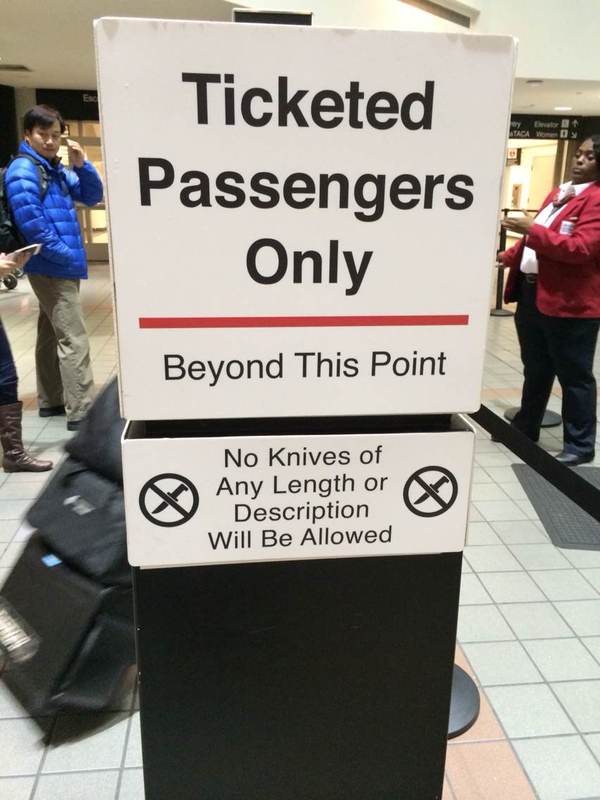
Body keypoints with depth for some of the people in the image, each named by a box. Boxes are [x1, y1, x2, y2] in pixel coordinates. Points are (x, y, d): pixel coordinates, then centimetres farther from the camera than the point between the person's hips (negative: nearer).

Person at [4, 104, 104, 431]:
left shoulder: (56, 169, 15)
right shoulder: (23, 169, -11)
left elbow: (92, 196, 13)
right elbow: (30, 221, -19)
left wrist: (81, 165, -3)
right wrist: (66, 255, -16)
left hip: (61, 267, 9)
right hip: (52, 267, -9)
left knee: (51, 335, 15)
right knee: (74, 340, -11)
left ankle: (50, 400, 26)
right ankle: (81, 412, -9)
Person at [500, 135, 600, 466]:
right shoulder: (559, 193, 18)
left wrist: (531, 229, -26)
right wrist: (509, 257, 20)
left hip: (569, 302, -9)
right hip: (533, 293, 9)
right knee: (535, 370, 19)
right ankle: (525, 428, 33)